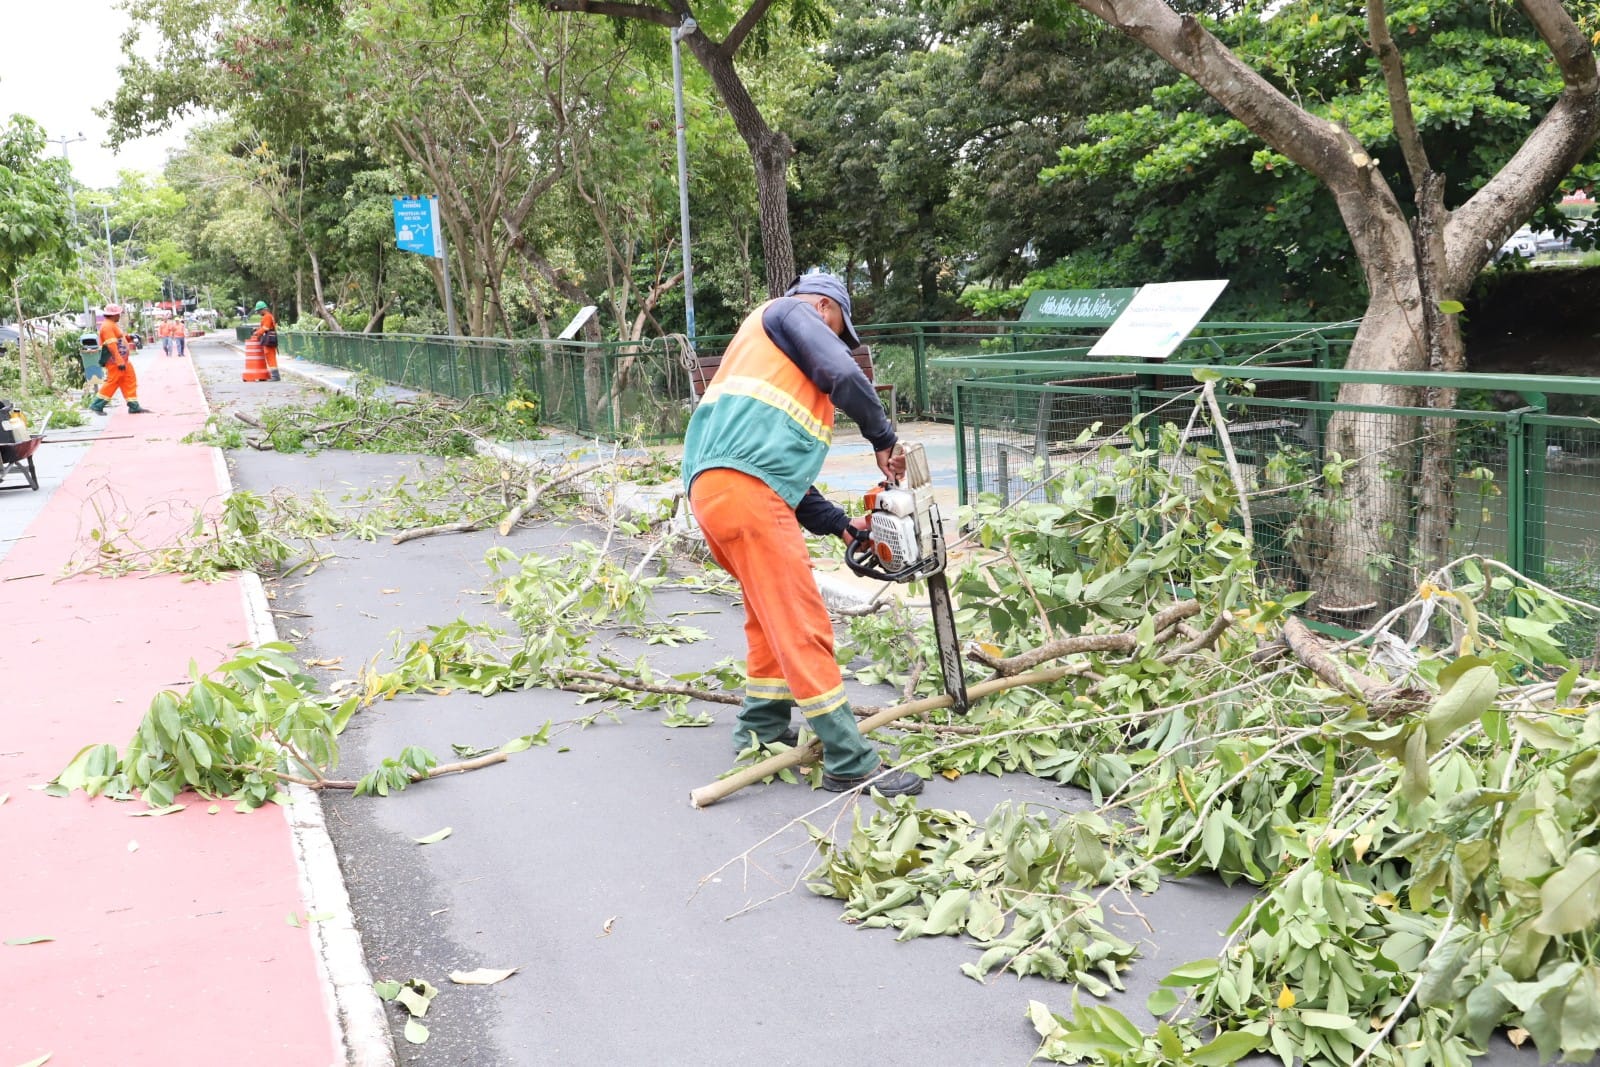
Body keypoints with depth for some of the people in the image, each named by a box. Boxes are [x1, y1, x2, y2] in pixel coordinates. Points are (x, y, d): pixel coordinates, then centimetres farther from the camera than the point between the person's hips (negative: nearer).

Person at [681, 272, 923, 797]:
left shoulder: (768, 358, 33)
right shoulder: (790, 312, 9)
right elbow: (843, 375, -9)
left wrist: (840, 524, 20)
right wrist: (884, 439, 6)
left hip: (712, 487, 9)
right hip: (744, 488, -9)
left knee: (770, 614, 24)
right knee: (802, 624, -7)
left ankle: (761, 731, 33)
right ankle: (849, 763, -4)